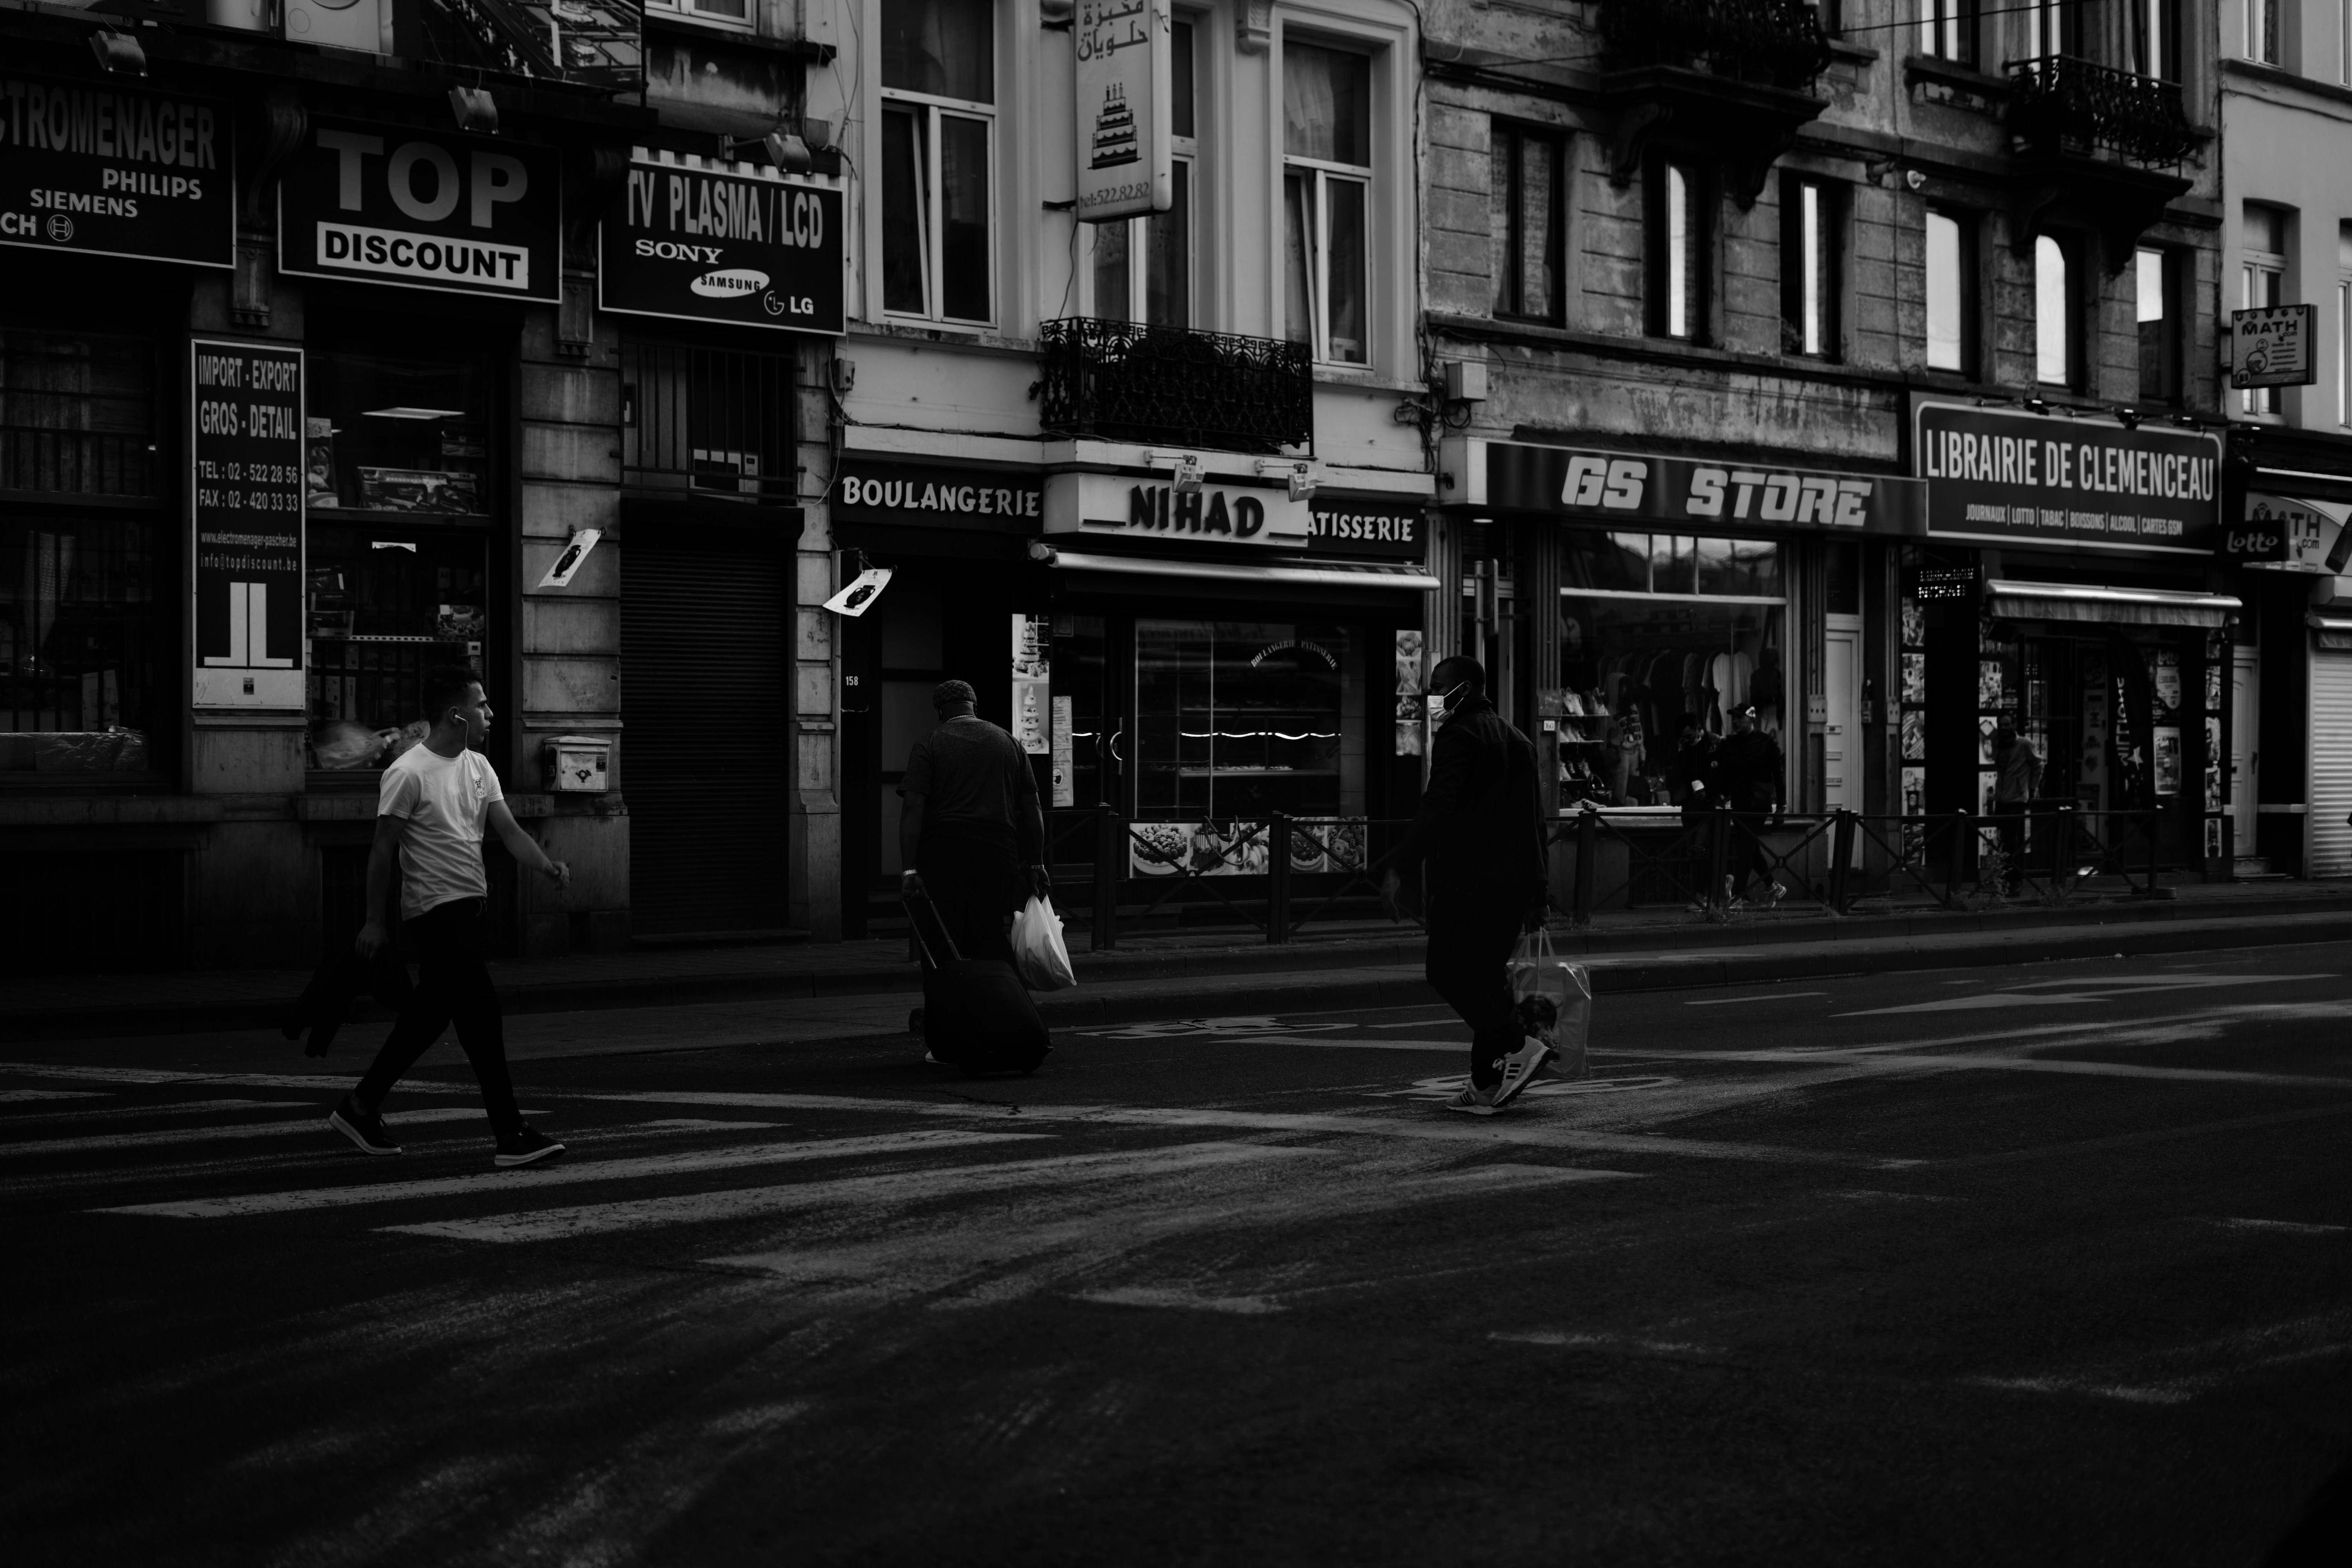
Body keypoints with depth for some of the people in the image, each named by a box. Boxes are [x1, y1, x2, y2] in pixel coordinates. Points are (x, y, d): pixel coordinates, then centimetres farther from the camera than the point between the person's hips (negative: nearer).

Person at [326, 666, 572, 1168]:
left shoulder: (478, 767, 9)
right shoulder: (409, 774, -14)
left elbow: (509, 831, 3)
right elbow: (383, 851, -9)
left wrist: (546, 864, -16)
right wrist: (374, 921, -8)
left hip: (469, 906, 9)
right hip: (435, 910, -9)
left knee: (429, 1014, 15)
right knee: (482, 1012, -12)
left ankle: (361, 1108, 28)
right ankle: (511, 1136, -10)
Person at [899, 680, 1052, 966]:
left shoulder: (929, 746, 2)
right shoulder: (1010, 744, 12)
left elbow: (913, 809, -8)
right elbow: (1031, 808, 12)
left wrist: (910, 868, -12)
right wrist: (1036, 864, 16)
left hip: (943, 851, -3)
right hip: (997, 852, 3)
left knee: (944, 944, 2)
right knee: (991, 936, 8)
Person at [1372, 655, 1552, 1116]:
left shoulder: (1459, 735, -8)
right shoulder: (1517, 740, 19)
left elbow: (1438, 808, -19)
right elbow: (1535, 819, 21)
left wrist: (1395, 867, -20)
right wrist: (1536, 894, 24)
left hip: (1467, 879, -8)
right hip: (1516, 879, 8)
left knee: (1447, 970, -2)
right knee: (1487, 972, 11)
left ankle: (1517, 1047, -16)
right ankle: (1487, 1083, 6)